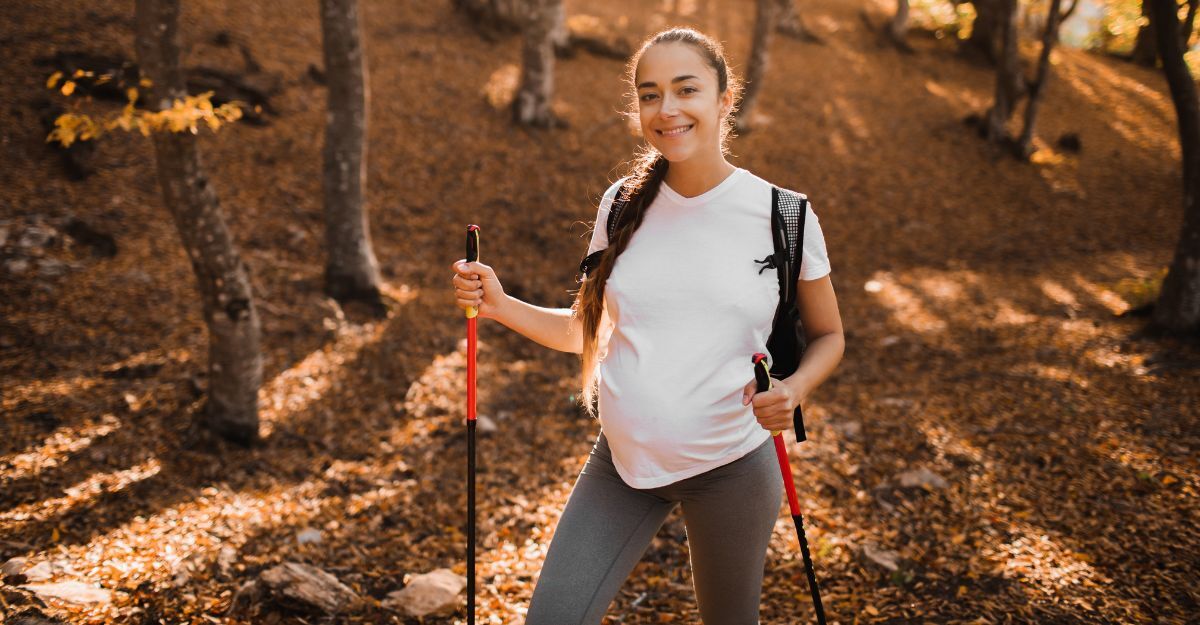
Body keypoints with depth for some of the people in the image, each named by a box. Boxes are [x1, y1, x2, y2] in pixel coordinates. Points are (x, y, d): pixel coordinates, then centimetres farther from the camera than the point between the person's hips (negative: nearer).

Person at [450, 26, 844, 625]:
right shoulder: (623, 204, -1)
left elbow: (827, 336, 4)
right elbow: (585, 331, 8)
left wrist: (792, 389, -17)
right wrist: (501, 306, -8)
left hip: (731, 468, -2)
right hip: (622, 462, 2)